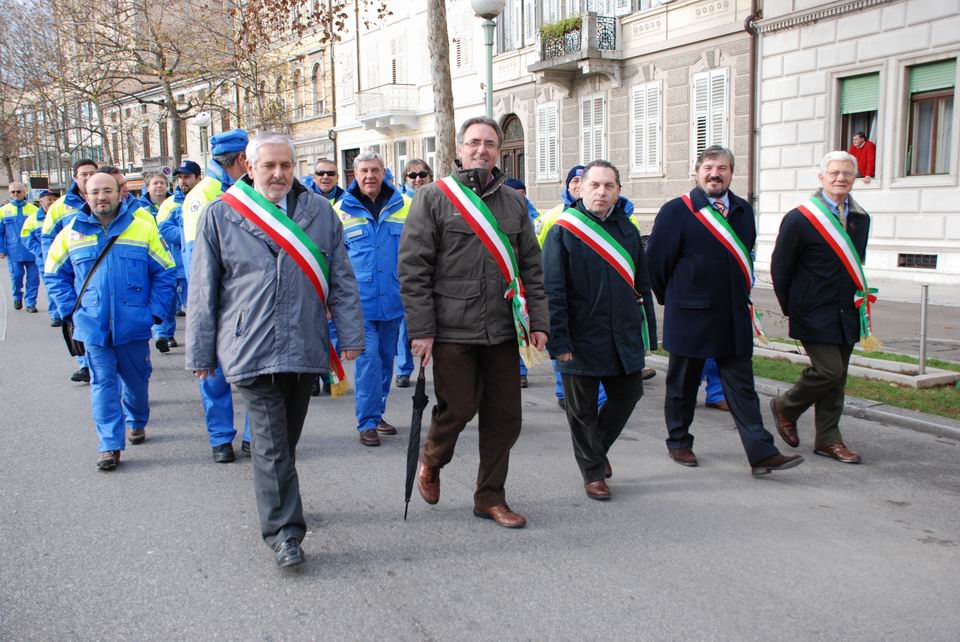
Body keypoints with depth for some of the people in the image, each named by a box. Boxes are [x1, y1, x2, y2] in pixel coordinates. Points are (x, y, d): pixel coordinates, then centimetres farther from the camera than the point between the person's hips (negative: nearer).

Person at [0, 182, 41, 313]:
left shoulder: (33, 209, 1)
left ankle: (30, 302, 11)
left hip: (32, 251, -1)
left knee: (33, 277, 1)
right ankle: (17, 297, 29)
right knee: (16, 276, 5)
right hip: (13, 251, 1)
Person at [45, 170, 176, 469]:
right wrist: (71, 311, 3)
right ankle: (110, 445, 8)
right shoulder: (71, 232, 4)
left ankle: (136, 422, 39)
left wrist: (153, 311, -4)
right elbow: (55, 276, 13)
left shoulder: (143, 229, -1)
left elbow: (164, 273, 2)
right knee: (103, 383, 2)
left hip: (133, 325, 0)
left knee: (136, 379, 14)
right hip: (92, 326, 1)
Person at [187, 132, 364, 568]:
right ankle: (284, 532, 2)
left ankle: (275, 506, 36)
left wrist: (350, 335, 3)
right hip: (250, 350, -3)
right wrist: (202, 353, 4)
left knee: (286, 440, 17)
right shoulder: (221, 216, 1)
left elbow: (341, 279, 9)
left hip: (304, 349, 3)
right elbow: (203, 292, 4)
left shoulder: (318, 212, 8)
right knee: (270, 445, -6)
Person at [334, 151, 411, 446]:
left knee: (386, 359, 13)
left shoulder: (404, 206, 4)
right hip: (359, 301, -3)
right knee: (368, 359, -8)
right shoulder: (341, 210, 0)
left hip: (393, 300, 3)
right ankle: (368, 422, 1)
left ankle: (376, 414, 28)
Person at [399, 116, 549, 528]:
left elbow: (530, 268, 13)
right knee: (458, 408, 0)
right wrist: (421, 329, -11)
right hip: (452, 329, -4)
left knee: (505, 416, 7)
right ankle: (431, 460, 33)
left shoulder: (513, 203, 12)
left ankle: (490, 498, 23)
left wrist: (538, 321, 5)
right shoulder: (434, 198, -2)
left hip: (502, 331, 5)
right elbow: (413, 268, -6)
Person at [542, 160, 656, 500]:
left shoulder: (628, 230, 9)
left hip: (624, 338, 5)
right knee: (583, 408, 7)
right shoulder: (563, 231, -6)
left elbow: (642, 285, 14)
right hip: (582, 340, -4)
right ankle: (593, 471, 25)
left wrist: (646, 331, 10)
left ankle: (597, 446, 37)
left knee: (628, 394, 12)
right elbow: (553, 291, -10)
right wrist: (559, 341, -14)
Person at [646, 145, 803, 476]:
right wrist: (674, 299, 4)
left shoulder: (743, 211, 9)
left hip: (734, 316, 5)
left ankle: (761, 454, 3)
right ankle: (678, 443, 26)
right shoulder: (676, 211, -8)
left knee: (741, 387, 4)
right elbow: (656, 262, -5)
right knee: (683, 384, 10)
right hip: (690, 317, -4)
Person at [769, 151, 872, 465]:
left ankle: (828, 440, 18)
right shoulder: (799, 218, -11)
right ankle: (785, 406, 14)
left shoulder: (860, 219, 9)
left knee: (836, 377, 9)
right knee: (828, 370, -12)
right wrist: (791, 308, -1)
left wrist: (856, 297, 13)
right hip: (815, 313, -6)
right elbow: (780, 267, -6)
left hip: (846, 313, 6)